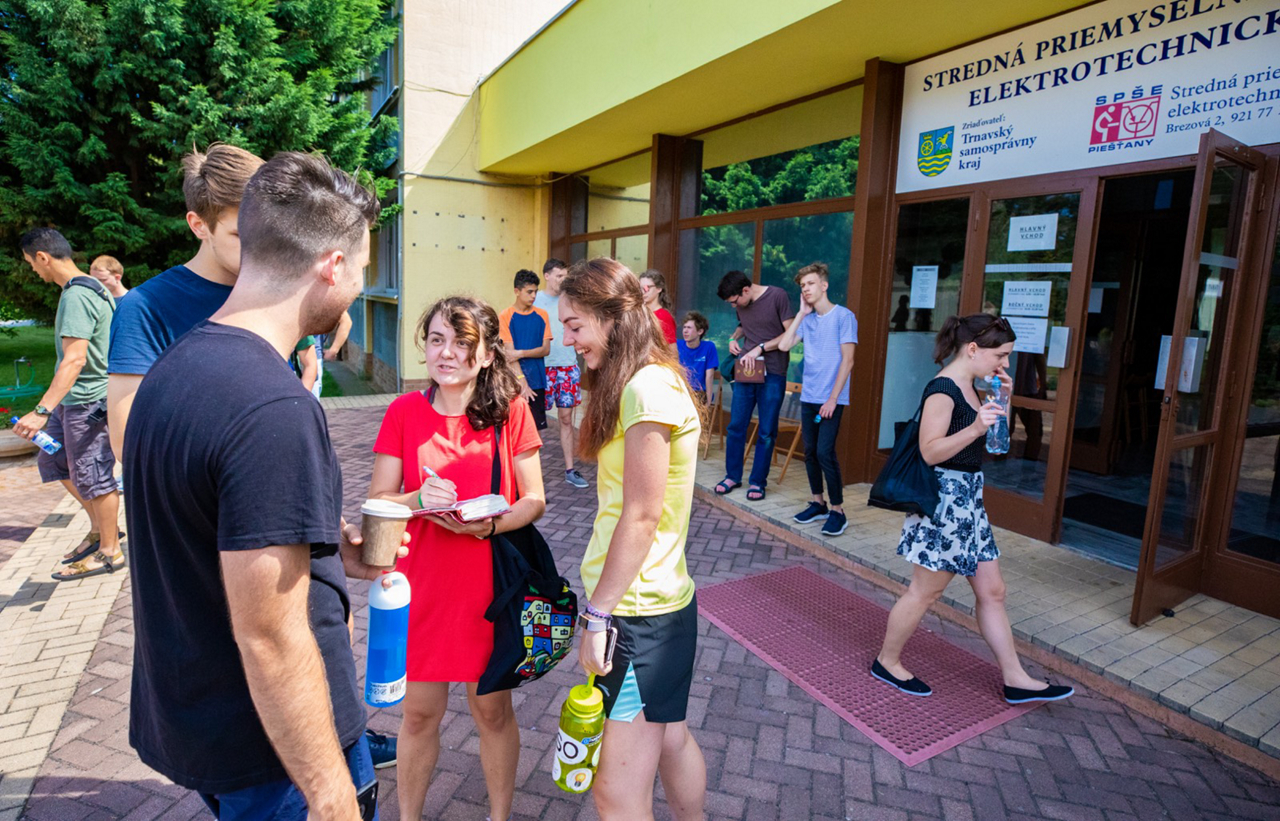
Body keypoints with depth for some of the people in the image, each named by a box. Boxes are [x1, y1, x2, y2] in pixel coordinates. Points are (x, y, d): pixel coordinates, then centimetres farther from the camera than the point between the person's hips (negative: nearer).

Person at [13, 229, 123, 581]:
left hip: (89, 402, -10)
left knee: (92, 476, 1)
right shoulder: (90, 288, 11)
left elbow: (74, 359, -29)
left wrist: (41, 411, -32)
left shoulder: (76, 297, -20)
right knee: (53, 461, 20)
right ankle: (99, 529, 29)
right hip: (74, 400, 10)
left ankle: (110, 550, 14)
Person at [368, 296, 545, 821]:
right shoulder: (404, 412, -3)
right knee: (420, 713, 14)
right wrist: (419, 499, -22)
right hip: (421, 583, 1)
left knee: (492, 709, 15)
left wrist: (488, 524, -22)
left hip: (491, 582, -1)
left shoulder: (510, 410, -6)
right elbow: (377, 502, -2)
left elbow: (534, 501, -4)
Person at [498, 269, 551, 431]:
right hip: (514, 381, -3)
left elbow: (546, 349, 0)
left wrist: (521, 353, -14)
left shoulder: (542, 315, 5)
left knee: (536, 427, 7)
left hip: (537, 381, 3)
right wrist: (522, 381, -18)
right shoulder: (505, 317, -4)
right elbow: (510, 352, -10)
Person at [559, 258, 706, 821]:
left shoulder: (647, 388, -19)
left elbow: (641, 517, -20)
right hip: (660, 602, 10)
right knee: (670, 739, 25)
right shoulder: (647, 381, 13)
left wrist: (598, 614, -15)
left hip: (637, 611, -10)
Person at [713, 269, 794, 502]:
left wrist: (760, 348, -17)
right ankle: (733, 476, 21)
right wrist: (734, 338, 4)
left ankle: (758, 481, 15)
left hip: (772, 373, -5)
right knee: (736, 426, 6)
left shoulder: (778, 296, -9)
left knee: (766, 432, 3)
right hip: (746, 370, 5)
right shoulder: (741, 305, 7)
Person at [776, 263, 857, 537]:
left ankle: (838, 511, 1)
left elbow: (847, 361, -10)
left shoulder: (844, 316, -6)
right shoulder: (807, 319, 11)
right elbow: (784, 345, 0)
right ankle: (818, 503, 22)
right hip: (808, 397, 6)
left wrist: (833, 398, -14)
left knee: (824, 452, -11)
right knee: (810, 451, 8)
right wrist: (801, 313, 1)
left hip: (831, 399, -6)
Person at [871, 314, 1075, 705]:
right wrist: (975, 429, -35)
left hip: (968, 498, 10)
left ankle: (1015, 679, 26)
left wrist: (999, 401, 7)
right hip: (945, 498, -10)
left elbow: (984, 443, 19)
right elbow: (930, 451, -24)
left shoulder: (967, 386, 11)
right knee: (925, 591, 4)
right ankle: (887, 662, 21)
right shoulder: (942, 389, -18)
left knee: (992, 591, 14)